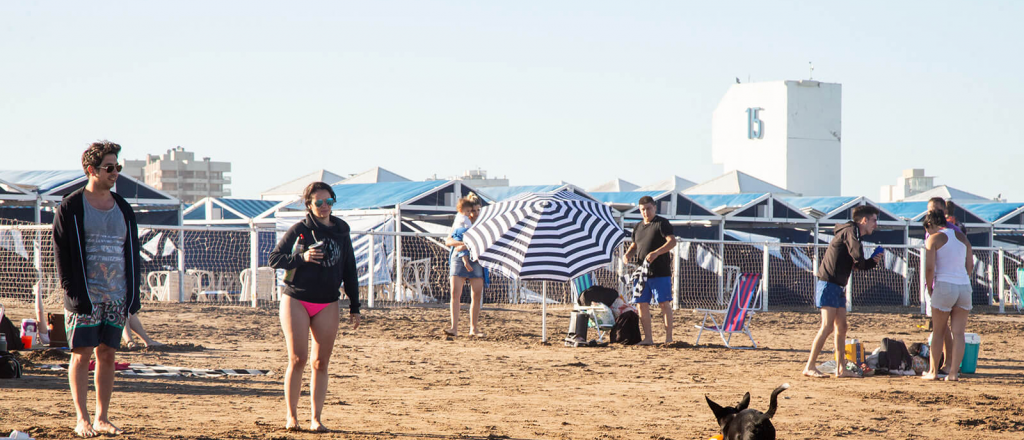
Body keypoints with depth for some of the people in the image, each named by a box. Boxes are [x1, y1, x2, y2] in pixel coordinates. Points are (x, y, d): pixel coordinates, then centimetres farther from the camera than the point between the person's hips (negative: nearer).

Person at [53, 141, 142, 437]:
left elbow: (132, 253, 16)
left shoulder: (123, 209, 14)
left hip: (117, 297, 5)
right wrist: (73, 291, -13)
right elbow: (62, 253, -5)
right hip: (86, 296, -5)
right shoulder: (71, 208, -2)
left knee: (107, 354, 5)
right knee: (82, 354, -5)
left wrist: (133, 295, 8)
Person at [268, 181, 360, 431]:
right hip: (296, 301, -3)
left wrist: (354, 307, 10)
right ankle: (291, 415, 4)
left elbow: (350, 270, 13)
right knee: (297, 359, -8)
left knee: (321, 363, 1)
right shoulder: (299, 230, -3)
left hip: (327, 305, 3)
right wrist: (302, 257, -19)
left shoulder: (341, 231, 8)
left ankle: (316, 418, 5)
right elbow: (274, 258, -4)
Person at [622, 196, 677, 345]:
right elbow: (634, 245, 30)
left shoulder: (662, 223, -4)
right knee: (641, 304, 4)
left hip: (660, 272, -7)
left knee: (664, 303, -6)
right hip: (642, 272, 7)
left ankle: (668, 337, -2)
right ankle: (648, 338, 9)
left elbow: (672, 241, -15)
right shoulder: (638, 227, 18)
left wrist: (656, 252, -28)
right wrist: (628, 254, 8)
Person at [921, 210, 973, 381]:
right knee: (958, 333, 4)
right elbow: (970, 266, 14)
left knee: (938, 333, 8)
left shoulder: (934, 239, -3)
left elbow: (929, 267, -10)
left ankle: (933, 372, 13)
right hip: (964, 286, 4)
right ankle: (954, 371, -1)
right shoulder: (962, 237, 14)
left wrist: (929, 288, 2)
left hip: (945, 285, -4)